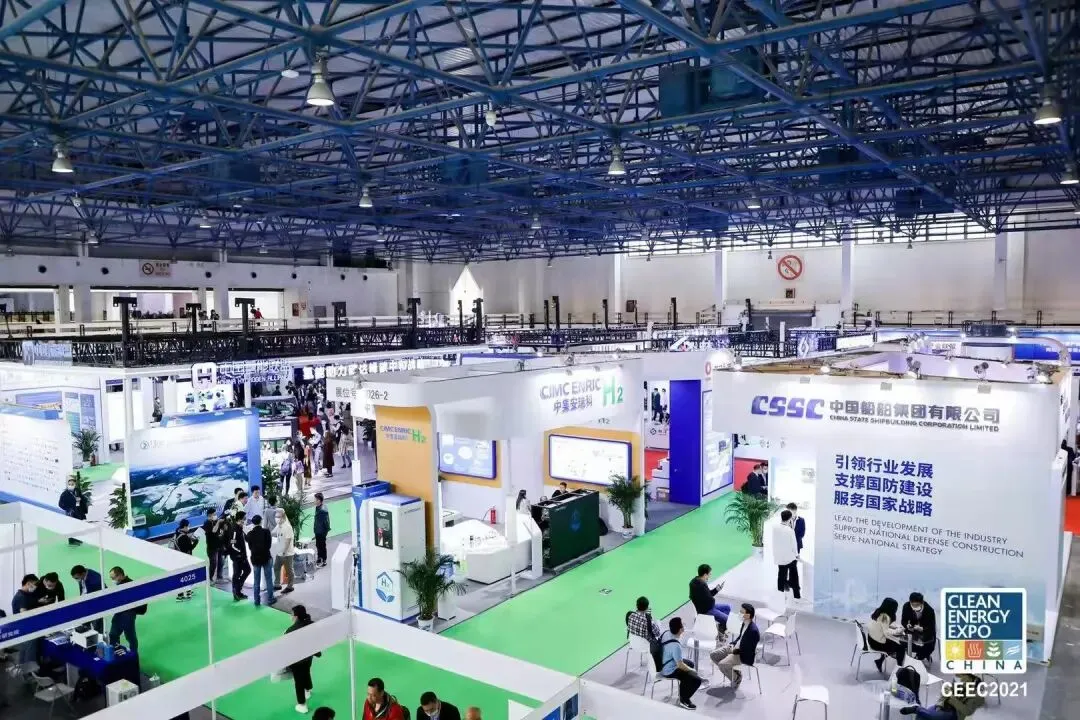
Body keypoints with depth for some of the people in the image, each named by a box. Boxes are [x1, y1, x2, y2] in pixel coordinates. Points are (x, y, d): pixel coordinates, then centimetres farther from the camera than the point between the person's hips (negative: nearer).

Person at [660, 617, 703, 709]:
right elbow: (680, 665, -26)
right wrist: (692, 670, -8)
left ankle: (683, 694, 40)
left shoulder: (666, 633, -8)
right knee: (697, 680, -12)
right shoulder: (675, 645, -34)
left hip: (663, 664, 10)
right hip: (670, 671, -10)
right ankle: (684, 700, 11)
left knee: (690, 663, 29)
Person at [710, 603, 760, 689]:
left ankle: (737, 678, 4)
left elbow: (747, 649, -24)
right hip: (735, 647, 9)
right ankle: (733, 671, 14)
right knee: (713, 655, 2)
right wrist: (732, 644, 2)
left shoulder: (753, 630, -28)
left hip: (745, 655, -9)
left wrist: (735, 650, -16)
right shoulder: (745, 623, -1)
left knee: (722, 664, -24)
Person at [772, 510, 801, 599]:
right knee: (794, 576, 12)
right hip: (790, 556, -4)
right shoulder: (790, 531, -24)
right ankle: (797, 595, 19)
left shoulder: (774, 527, -11)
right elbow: (794, 544, -13)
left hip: (778, 556, 4)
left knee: (781, 576, 15)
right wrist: (796, 554, 7)